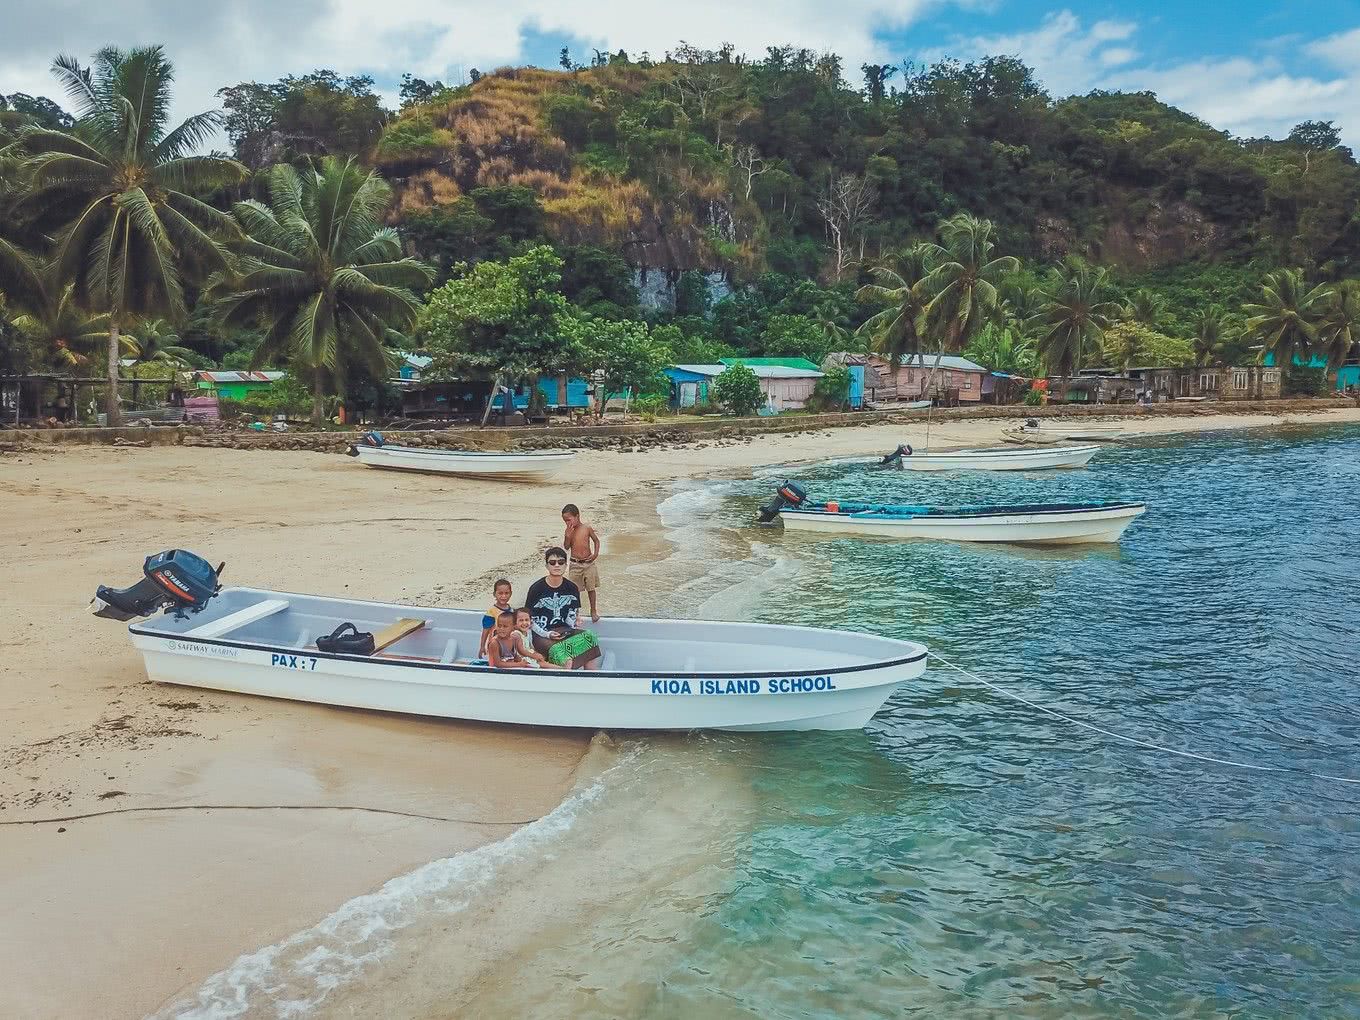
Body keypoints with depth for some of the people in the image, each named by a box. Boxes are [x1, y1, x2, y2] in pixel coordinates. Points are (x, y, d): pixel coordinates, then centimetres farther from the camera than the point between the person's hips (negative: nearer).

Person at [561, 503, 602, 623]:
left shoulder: (587, 528, -7)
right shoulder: (569, 531, -3)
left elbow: (596, 540, 6)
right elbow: (566, 547, -4)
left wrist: (596, 554, -6)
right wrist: (567, 536, -19)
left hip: (588, 563, -1)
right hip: (575, 564, 1)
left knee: (591, 588, 9)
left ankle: (593, 611, 25)